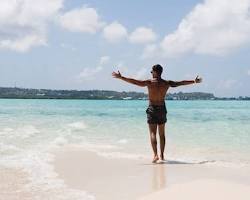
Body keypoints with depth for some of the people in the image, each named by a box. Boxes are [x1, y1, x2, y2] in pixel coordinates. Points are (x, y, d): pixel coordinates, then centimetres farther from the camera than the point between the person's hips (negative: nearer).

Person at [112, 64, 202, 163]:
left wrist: (120, 77, -7)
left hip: (152, 109, -3)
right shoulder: (167, 83, 0)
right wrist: (194, 81, 22)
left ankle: (155, 154, -16)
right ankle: (162, 155, 18)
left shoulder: (149, 82, -10)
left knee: (153, 133, -3)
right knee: (162, 134, 13)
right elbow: (181, 83, 9)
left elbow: (134, 81, -13)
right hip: (162, 109, 3)